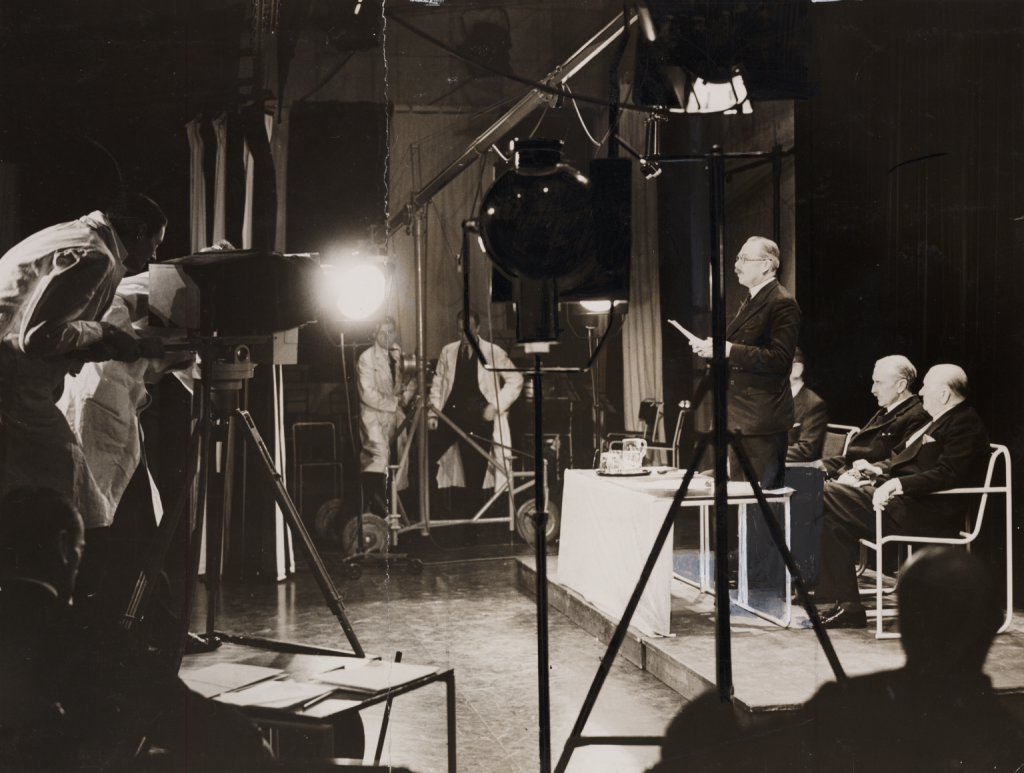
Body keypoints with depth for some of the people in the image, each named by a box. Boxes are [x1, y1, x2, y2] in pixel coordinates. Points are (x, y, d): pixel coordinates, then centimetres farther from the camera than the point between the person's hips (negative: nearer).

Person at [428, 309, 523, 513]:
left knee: (475, 472, -5)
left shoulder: (493, 353, 2)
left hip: (479, 419, -3)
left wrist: (496, 406, -7)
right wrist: (434, 413, 4)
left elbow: (515, 380, 1)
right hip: (451, 414, 3)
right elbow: (437, 383, 15)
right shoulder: (448, 352, 12)